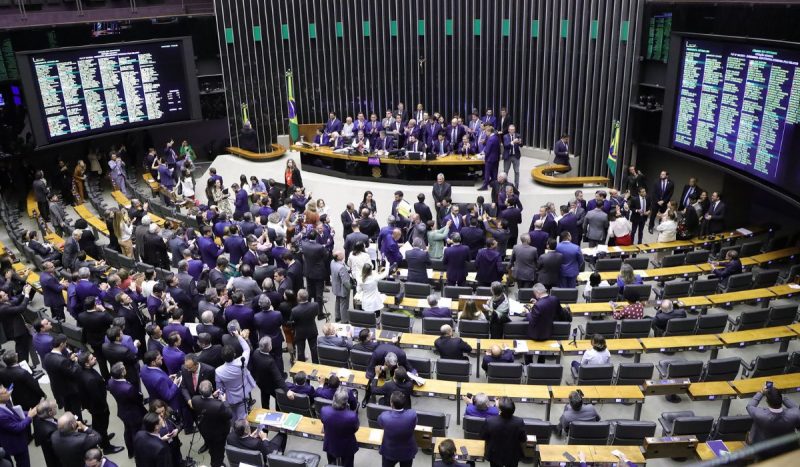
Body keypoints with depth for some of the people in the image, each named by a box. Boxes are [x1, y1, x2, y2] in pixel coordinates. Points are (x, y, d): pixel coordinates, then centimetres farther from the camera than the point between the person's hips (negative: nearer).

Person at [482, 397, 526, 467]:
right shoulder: (519, 422, -30)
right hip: (513, 457, 0)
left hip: (495, 455, 0)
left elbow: (483, 436, -11)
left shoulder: (490, 421, -30)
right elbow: (523, 439, -12)